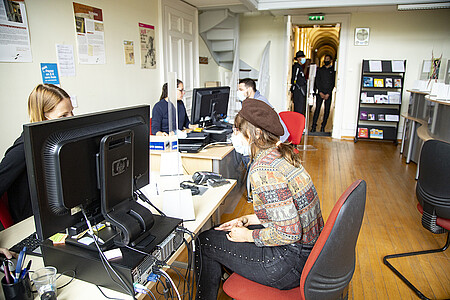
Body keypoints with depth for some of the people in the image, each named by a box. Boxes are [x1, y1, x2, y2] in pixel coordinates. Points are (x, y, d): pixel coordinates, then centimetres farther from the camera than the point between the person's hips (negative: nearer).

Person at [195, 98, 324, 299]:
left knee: (205, 243, 3)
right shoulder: (282, 155, 3)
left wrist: (248, 235, -12)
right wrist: (245, 220, 8)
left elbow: (289, 233, -28)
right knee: (220, 233, 22)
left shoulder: (263, 171, -27)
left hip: (293, 262, -9)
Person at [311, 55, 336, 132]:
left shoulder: (333, 71, 6)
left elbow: (333, 83, 0)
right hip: (319, 93, 0)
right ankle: (313, 126, -4)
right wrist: (320, 92, -7)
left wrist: (328, 94, -9)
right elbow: (317, 81, 4)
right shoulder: (320, 70, 10)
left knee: (327, 110, 1)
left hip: (328, 94, 0)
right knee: (317, 109, -4)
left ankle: (323, 127, 8)